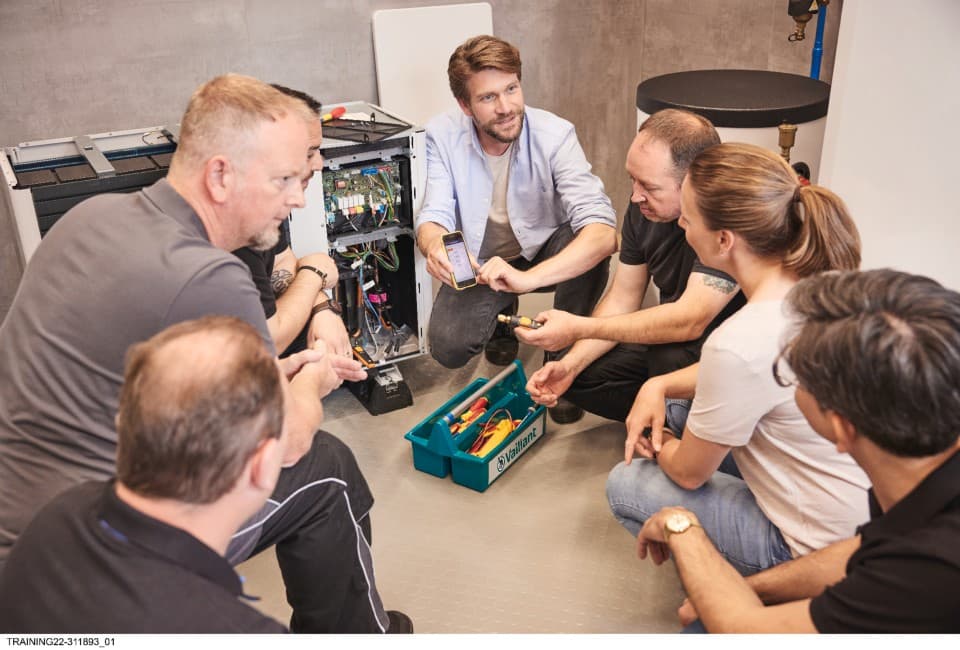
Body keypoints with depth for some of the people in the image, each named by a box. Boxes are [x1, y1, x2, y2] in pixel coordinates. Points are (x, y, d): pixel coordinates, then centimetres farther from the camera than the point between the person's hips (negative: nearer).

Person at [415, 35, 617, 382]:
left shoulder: (554, 135, -26)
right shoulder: (443, 135, -17)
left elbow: (603, 230, -37)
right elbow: (433, 216, -19)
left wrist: (528, 278, -53)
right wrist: (434, 244, -47)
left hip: (542, 254, -1)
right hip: (477, 262, 2)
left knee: (589, 245, -34)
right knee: (448, 348, -20)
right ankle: (502, 314, 17)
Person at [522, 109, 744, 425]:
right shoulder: (644, 206, -8)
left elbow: (690, 321, -37)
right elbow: (622, 297, -2)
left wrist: (578, 328, -35)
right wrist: (571, 363, -15)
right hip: (675, 337, 7)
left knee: (671, 358, -36)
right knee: (580, 376, -5)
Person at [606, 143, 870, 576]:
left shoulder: (740, 345, -33)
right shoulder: (821, 280, -9)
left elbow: (689, 472, -14)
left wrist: (657, 446, 8)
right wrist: (660, 386, -2)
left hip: (817, 550, -8)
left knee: (624, 487, 4)